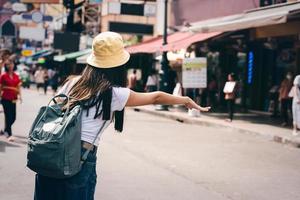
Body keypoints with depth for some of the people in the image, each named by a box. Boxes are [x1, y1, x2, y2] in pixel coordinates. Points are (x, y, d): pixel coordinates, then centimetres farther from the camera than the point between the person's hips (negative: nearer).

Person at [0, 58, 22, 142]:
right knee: (8, 116, -6)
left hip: (13, 99, 5)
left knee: (13, 117, 7)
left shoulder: (16, 76, 9)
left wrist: (19, 95, -2)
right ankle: (9, 135, -2)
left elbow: (18, 87, 10)